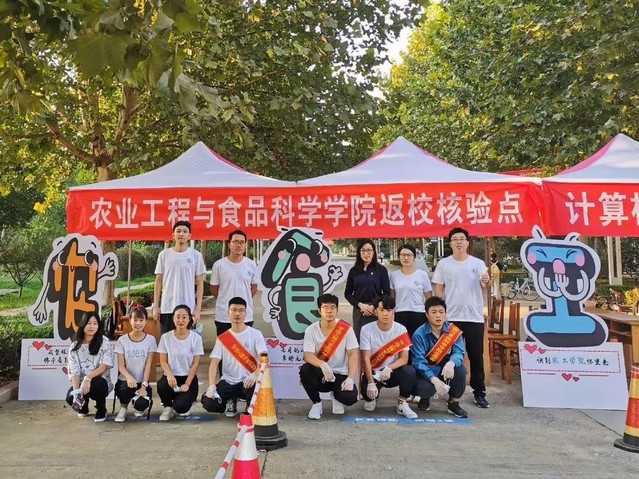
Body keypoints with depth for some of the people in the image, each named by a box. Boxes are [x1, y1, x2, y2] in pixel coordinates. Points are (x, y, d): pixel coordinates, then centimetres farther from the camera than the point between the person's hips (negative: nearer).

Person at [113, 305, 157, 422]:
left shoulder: (150, 340, -2)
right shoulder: (122, 340, -2)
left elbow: (148, 365, -4)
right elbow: (121, 366, -5)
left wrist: (144, 386, -15)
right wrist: (129, 377, -26)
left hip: (142, 381, 0)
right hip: (125, 380, 0)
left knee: (141, 404, -26)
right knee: (126, 387, -36)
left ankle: (139, 407, 14)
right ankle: (123, 407, 0)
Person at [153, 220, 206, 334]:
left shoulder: (196, 255, 0)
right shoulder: (164, 254, 4)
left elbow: (200, 282, 1)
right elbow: (158, 281, 7)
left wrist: (198, 308, -4)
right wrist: (155, 306, 2)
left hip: (188, 308, -1)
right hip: (167, 307, 1)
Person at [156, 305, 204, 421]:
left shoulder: (196, 338, -6)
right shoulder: (166, 337, -2)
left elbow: (195, 364, -5)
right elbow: (163, 361, -2)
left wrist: (187, 384, -14)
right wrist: (169, 375, -22)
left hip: (189, 378, -2)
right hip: (171, 376, 2)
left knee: (180, 406, -25)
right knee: (161, 385, -34)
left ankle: (188, 400, 15)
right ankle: (168, 407, 1)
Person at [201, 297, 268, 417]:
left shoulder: (256, 334, -2)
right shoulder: (222, 338, 7)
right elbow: (214, 363, 0)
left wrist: (255, 374, -33)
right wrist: (212, 385, -16)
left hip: (248, 381, -3)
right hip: (228, 381, 3)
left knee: (254, 386, -38)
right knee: (208, 403, -21)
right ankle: (231, 401, 15)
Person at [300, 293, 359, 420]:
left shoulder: (346, 329, -8)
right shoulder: (311, 330, -7)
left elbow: (353, 354, -11)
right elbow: (308, 355, -18)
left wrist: (350, 378, -25)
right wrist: (323, 365, -39)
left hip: (340, 374, 0)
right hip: (320, 374, 1)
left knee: (350, 398, -28)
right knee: (305, 369, -32)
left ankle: (336, 396, 13)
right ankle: (316, 403, -4)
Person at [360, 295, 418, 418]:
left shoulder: (401, 330, -9)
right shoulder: (367, 329, -13)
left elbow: (404, 358, -11)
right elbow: (366, 358, -16)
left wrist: (389, 368, -29)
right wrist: (371, 383, -25)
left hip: (392, 372, 1)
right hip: (373, 373, -1)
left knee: (409, 371, -29)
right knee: (367, 390, -30)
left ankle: (402, 404, -5)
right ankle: (371, 398, 10)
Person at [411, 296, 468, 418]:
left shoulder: (453, 330, -10)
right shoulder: (419, 334, -18)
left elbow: (458, 352, -22)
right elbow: (419, 361, -24)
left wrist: (451, 363, -46)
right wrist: (434, 379, -39)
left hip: (445, 369, 3)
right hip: (426, 372, -2)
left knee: (460, 367, -28)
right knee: (424, 387, -33)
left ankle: (454, 403, -6)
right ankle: (425, 399, 10)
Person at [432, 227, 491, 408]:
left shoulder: (478, 263, 1)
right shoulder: (443, 264, 1)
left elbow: (485, 285, -9)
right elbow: (438, 289, 3)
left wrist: (486, 282, -32)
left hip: (474, 317, 0)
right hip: (451, 317, 0)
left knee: (476, 355, 8)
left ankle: (479, 392, 21)